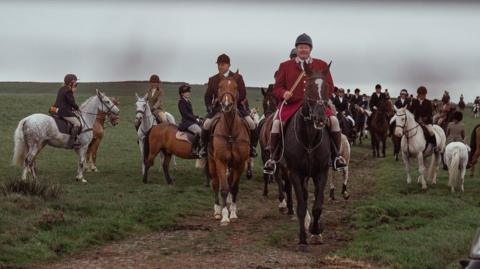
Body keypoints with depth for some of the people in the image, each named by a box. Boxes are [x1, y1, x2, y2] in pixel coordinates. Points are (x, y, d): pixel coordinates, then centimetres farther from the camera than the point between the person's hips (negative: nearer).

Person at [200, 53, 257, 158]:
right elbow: (208, 96, 10)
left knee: (251, 123, -21)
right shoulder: (213, 80, 8)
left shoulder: (237, 78, 1)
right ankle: (204, 147, -3)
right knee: (206, 124, -21)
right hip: (219, 107, 1)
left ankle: (252, 147, -4)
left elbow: (243, 94, -6)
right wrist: (209, 106, -8)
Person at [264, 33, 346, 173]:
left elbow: (329, 87, 11)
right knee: (277, 122, -25)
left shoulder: (321, 65, 15)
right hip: (291, 103, 0)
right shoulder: (285, 66, 15)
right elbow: (277, 87, 12)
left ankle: (335, 156, -6)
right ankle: (273, 158, -9)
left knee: (333, 120, -22)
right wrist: (284, 93, -12)